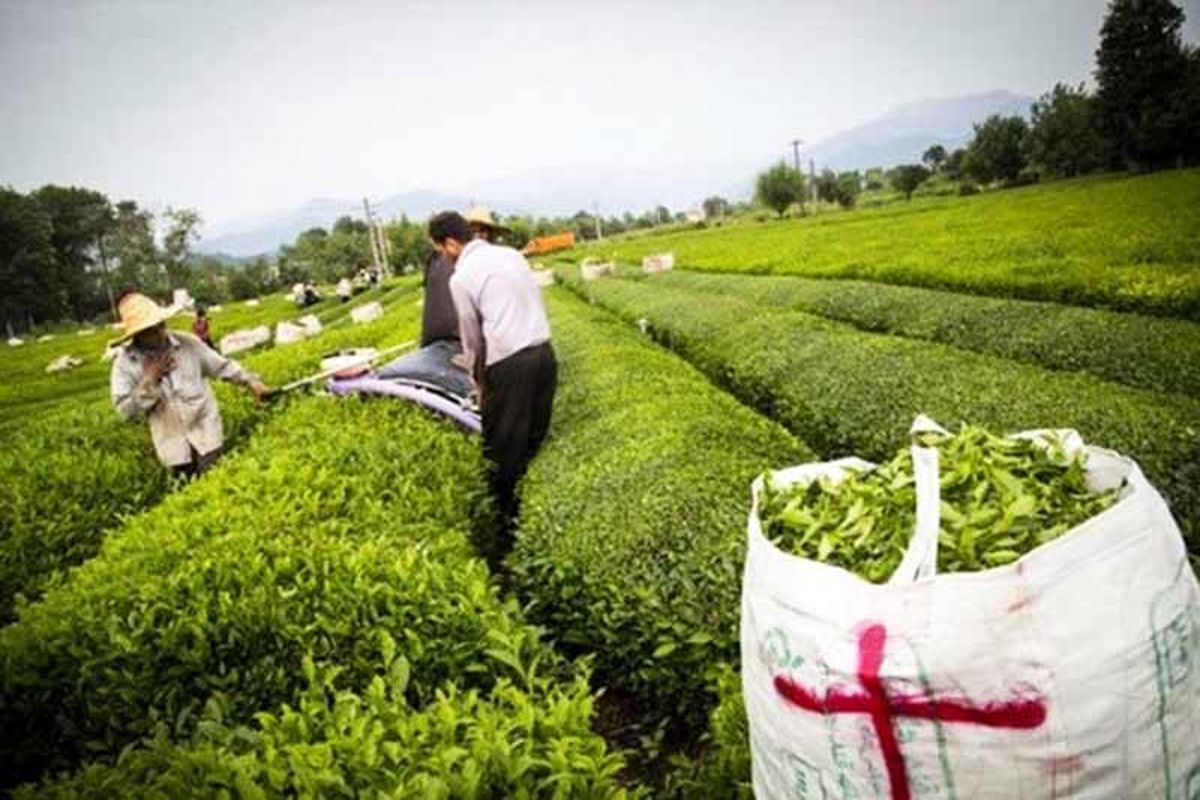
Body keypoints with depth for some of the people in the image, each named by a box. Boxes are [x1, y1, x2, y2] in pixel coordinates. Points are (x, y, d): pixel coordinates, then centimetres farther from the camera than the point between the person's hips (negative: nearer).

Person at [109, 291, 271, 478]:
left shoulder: (187, 343, -6)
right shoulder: (125, 363, -8)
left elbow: (222, 365, 4)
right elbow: (126, 411, -13)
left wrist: (251, 381, -5)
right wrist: (150, 380, -21)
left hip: (206, 434, 0)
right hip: (174, 445, 1)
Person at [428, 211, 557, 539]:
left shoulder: (461, 277, -5)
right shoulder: (512, 254, 13)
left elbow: (472, 337, 3)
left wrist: (478, 379, 18)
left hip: (509, 363, -7)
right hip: (543, 352, 7)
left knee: (503, 446, 7)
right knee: (536, 437, 18)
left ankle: (507, 515, 16)